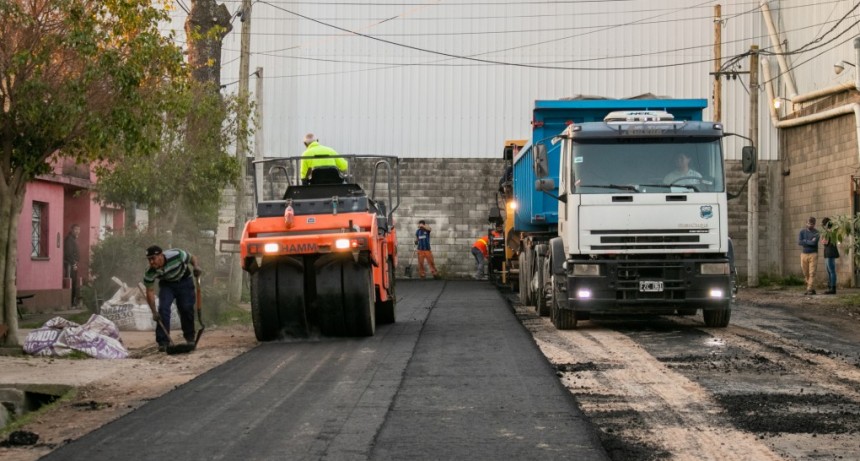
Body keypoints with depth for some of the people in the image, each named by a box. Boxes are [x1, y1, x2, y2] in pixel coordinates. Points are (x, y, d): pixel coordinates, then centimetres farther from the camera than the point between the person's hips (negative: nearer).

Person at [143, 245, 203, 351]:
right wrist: (154, 312, -24)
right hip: (166, 284, 1)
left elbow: (192, 258, -14)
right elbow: (150, 292, -19)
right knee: (163, 309, -17)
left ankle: (190, 337, 19)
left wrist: (196, 266, -34)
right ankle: (163, 341, -12)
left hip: (184, 280, -1)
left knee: (186, 309, -4)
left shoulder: (177, 255, -34)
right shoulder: (150, 273, -28)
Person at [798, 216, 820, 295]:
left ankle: (810, 289, -12)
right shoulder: (802, 231, 7)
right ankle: (812, 288, 16)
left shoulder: (816, 232, -2)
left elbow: (814, 243, -18)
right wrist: (810, 242, -11)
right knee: (806, 274, 6)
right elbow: (799, 242, -8)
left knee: (812, 273, -10)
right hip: (803, 254, 4)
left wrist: (805, 241, -7)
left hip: (813, 254, -4)